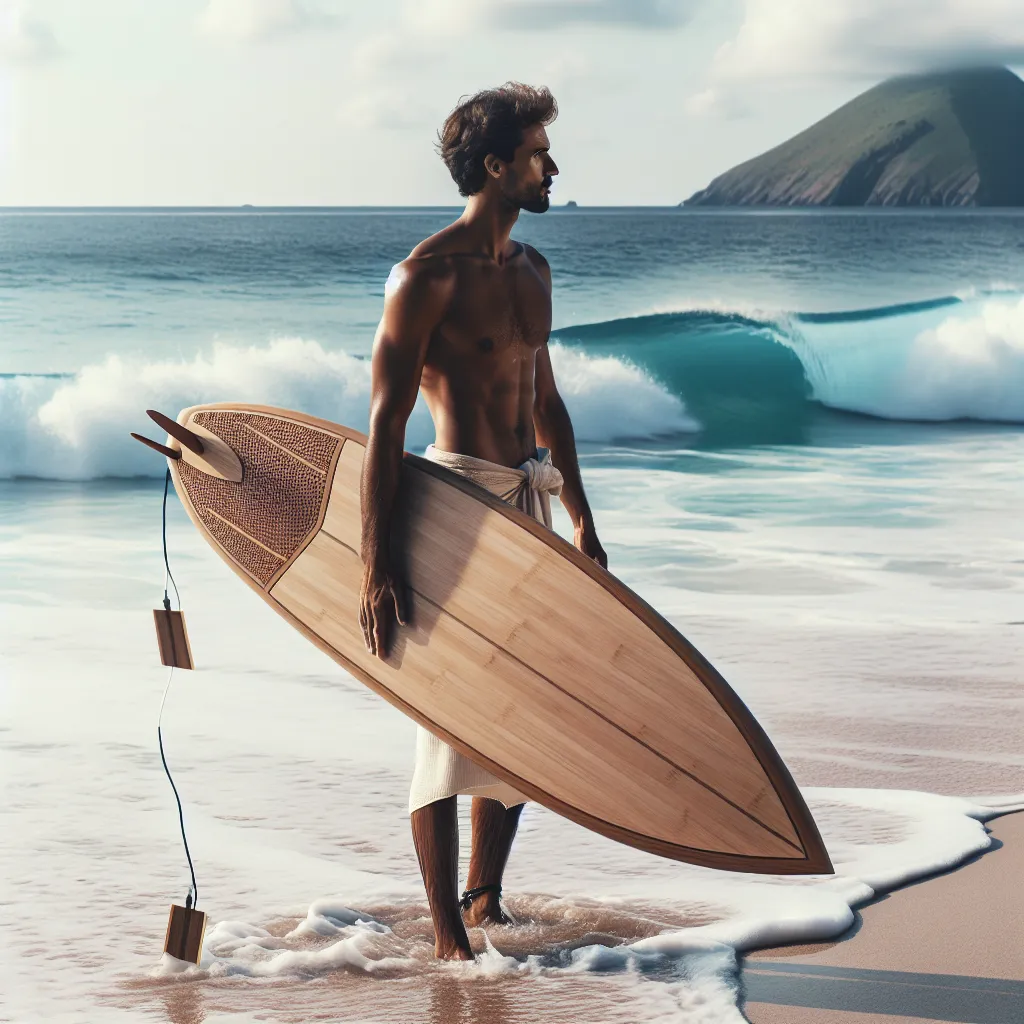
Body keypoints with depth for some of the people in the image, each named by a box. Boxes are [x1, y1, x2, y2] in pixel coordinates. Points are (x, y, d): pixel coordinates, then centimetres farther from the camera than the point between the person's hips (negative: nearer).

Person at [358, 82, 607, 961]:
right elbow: (386, 422, -16)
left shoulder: (531, 269, 14)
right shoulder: (429, 275, -12)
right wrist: (377, 567, -21)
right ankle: (446, 935, 0)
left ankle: (485, 899, 24)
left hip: (528, 501, 8)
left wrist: (581, 521, 24)